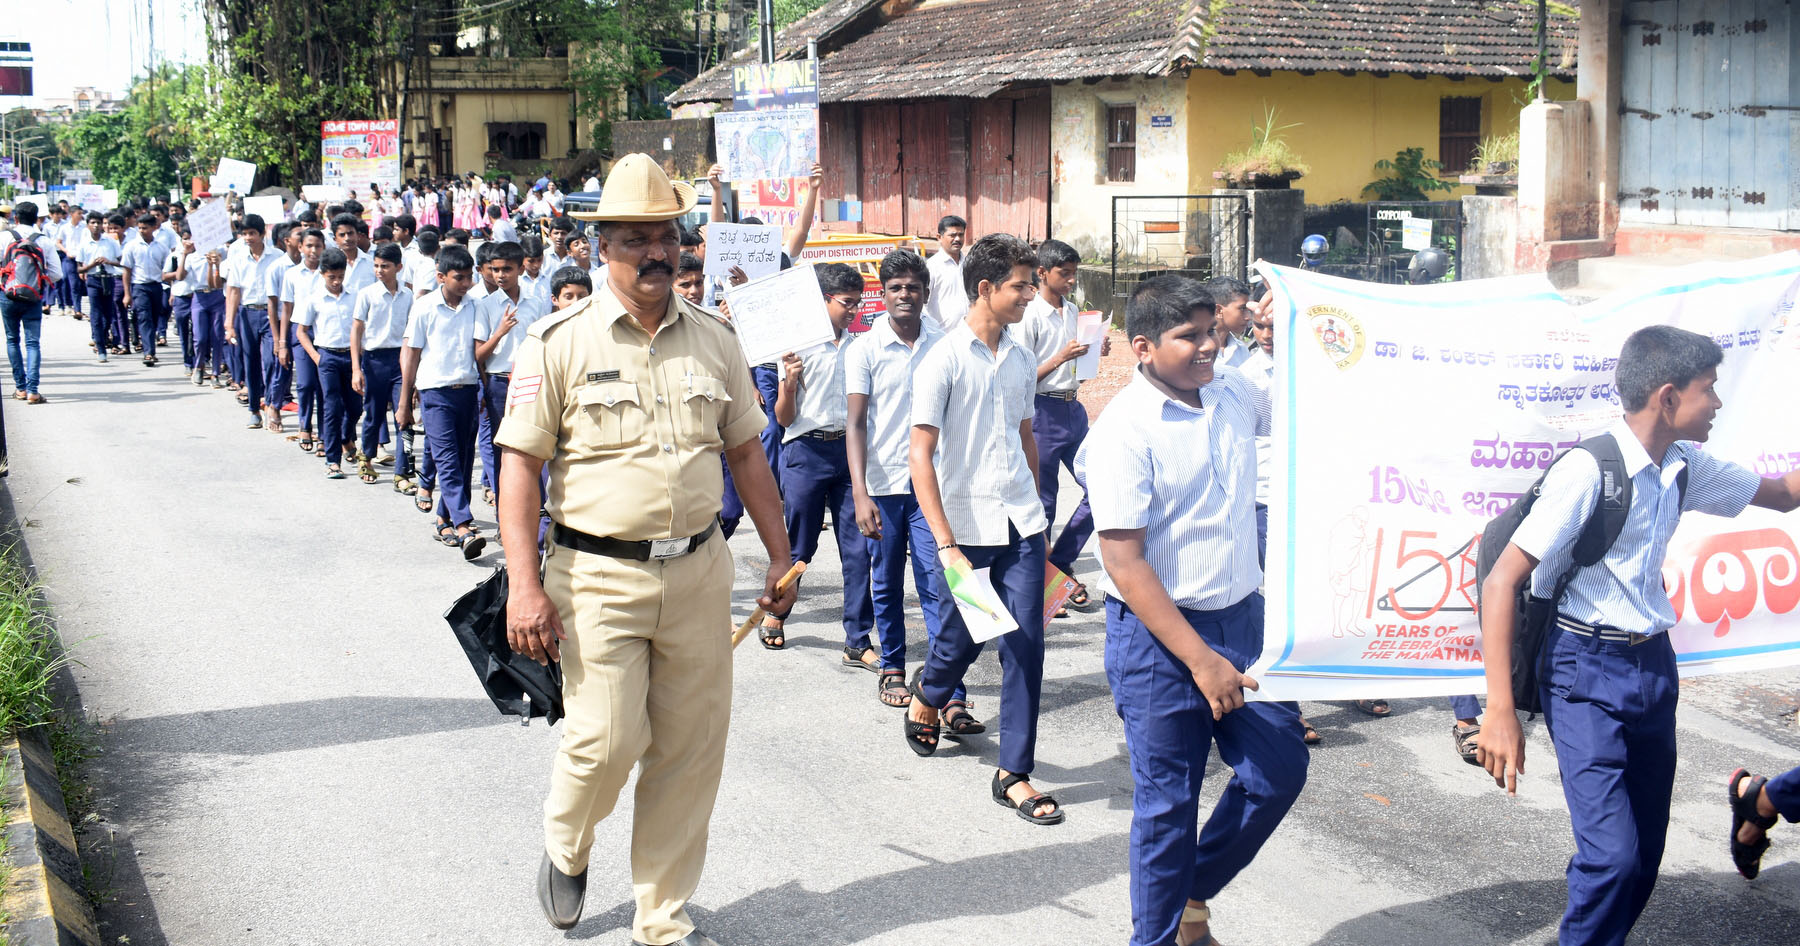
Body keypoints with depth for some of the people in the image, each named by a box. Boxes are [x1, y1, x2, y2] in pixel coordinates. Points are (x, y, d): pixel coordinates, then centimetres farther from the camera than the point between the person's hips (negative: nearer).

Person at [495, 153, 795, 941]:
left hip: (698, 573, 4)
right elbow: (520, 464, -6)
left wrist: (780, 553, 11)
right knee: (608, 741, -7)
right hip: (599, 575, -4)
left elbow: (745, 450, 15)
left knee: (690, 751, 6)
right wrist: (525, 585, -13)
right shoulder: (559, 343, -4)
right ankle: (566, 843, 28)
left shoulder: (714, 341, 9)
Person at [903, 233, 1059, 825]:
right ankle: (927, 695, 44)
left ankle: (1015, 774, 7)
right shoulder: (944, 360, -10)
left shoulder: (1020, 358, 9)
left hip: (1020, 527, 5)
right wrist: (946, 545, -18)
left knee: (1025, 644, -1)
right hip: (966, 526, -4)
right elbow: (920, 457, -13)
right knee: (960, 641, 9)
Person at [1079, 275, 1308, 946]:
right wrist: (1199, 660, -22)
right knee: (1168, 804, 4)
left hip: (1242, 616, 6)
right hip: (1158, 635, -6)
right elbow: (1124, 564, -20)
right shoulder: (1124, 430, -17)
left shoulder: (1235, 395, 3)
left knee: (1280, 769, 8)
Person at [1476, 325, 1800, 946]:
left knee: (1645, 853, 9)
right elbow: (1501, 581, -20)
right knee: (1612, 854, -16)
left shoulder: (1684, 468, 5)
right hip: (1587, 670, -7)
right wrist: (1500, 712, -24)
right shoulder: (1588, 470, -17)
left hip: (1653, 663, 7)